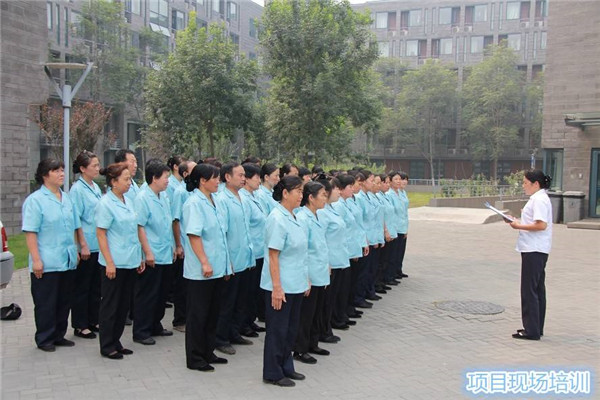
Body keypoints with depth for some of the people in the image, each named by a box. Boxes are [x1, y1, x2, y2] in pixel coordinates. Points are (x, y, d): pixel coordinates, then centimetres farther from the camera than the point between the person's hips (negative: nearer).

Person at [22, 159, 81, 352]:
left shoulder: (66, 198, 12)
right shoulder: (35, 200, -9)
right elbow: (30, 232, -13)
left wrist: (75, 251, 15)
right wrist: (36, 260, -18)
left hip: (68, 262, 7)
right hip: (47, 264, -6)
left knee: (64, 302, 13)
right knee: (46, 303, 4)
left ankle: (59, 336, 25)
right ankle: (44, 339, 16)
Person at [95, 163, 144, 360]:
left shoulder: (127, 202, 10)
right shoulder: (105, 203, -12)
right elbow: (101, 234, -13)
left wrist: (139, 258, 16)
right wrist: (109, 263, -17)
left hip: (130, 262, 7)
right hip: (115, 262, -7)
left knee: (124, 304, 14)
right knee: (110, 305, 4)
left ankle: (116, 341, 26)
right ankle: (107, 346, 15)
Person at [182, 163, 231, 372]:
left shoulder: (212, 201, 11)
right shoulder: (194, 203, -14)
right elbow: (193, 235, -20)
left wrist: (225, 262, 16)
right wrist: (204, 262, -23)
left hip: (216, 268, 8)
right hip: (200, 270, -8)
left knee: (212, 312, 16)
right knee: (198, 314, 3)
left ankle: (207, 352, 28)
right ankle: (194, 358, 14)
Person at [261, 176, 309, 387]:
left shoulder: (293, 217, 8)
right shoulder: (277, 219, -18)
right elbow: (273, 256, -20)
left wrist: (305, 279, 17)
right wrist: (277, 288, -21)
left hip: (296, 284, 9)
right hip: (281, 286, -8)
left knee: (291, 328, 17)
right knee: (278, 329, 4)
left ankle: (286, 367, 31)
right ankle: (272, 373, 18)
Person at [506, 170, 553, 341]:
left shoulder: (539, 200, -15)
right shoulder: (538, 198, 17)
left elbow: (541, 225, -24)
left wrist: (519, 226, -16)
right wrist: (518, 222, 8)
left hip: (534, 251, -11)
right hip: (537, 250, 11)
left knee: (529, 290, -5)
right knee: (537, 289, 15)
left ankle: (532, 330, 0)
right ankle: (537, 328, 23)